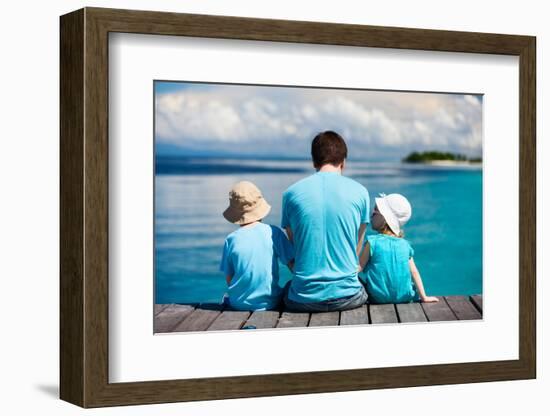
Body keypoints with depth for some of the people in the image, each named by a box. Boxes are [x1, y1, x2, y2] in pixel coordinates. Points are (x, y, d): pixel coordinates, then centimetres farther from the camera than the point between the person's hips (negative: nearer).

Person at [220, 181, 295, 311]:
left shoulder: (231, 239, -7)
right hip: (270, 303, -1)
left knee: (226, 298, 31)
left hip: (239, 304, 1)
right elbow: (293, 264, -4)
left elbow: (229, 279, -2)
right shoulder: (274, 233, -8)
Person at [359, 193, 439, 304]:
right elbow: (414, 272, 4)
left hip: (379, 298, -4)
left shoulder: (372, 242, -9)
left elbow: (358, 268, -7)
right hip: (404, 298, 4)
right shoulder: (405, 245, 3)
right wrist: (423, 297, 8)